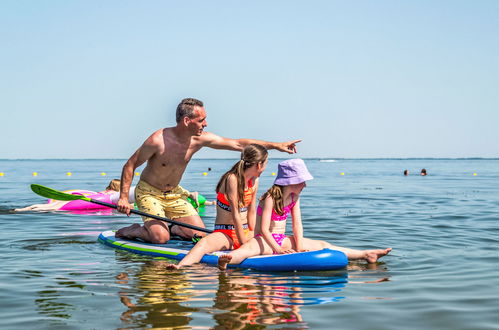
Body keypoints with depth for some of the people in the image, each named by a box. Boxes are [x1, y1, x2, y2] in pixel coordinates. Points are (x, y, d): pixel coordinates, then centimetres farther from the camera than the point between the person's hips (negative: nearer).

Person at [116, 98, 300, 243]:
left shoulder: (200, 139, -11)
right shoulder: (158, 140, -27)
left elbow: (238, 144, -7)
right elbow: (130, 165, -16)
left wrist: (275, 145, -9)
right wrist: (124, 197, -22)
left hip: (174, 194, 6)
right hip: (148, 192, -5)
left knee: (199, 234, -5)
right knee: (160, 238, -22)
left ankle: (173, 229, 23)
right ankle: (130, 231, 7)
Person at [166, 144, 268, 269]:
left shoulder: (254, 181, 8)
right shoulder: (232, 179, -16)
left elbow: (251, 212, 9)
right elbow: (235, 215, -18)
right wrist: (244, 244, -17)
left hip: (245, 232, 8)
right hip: (225, 233, -8)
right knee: (205, 243, -39)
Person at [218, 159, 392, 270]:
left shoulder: (294, 197, 4)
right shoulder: (271, 198, -17)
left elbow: (297, 225, 1)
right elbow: (264, 229, -22)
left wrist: (299, 246, -13)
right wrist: (278, 249, -30)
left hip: (282, 240, 7)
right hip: (264, 239, -7)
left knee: (322, 245, -1)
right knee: (251, 248, -43)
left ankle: (366, 255, -3)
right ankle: (227, 260, -74)